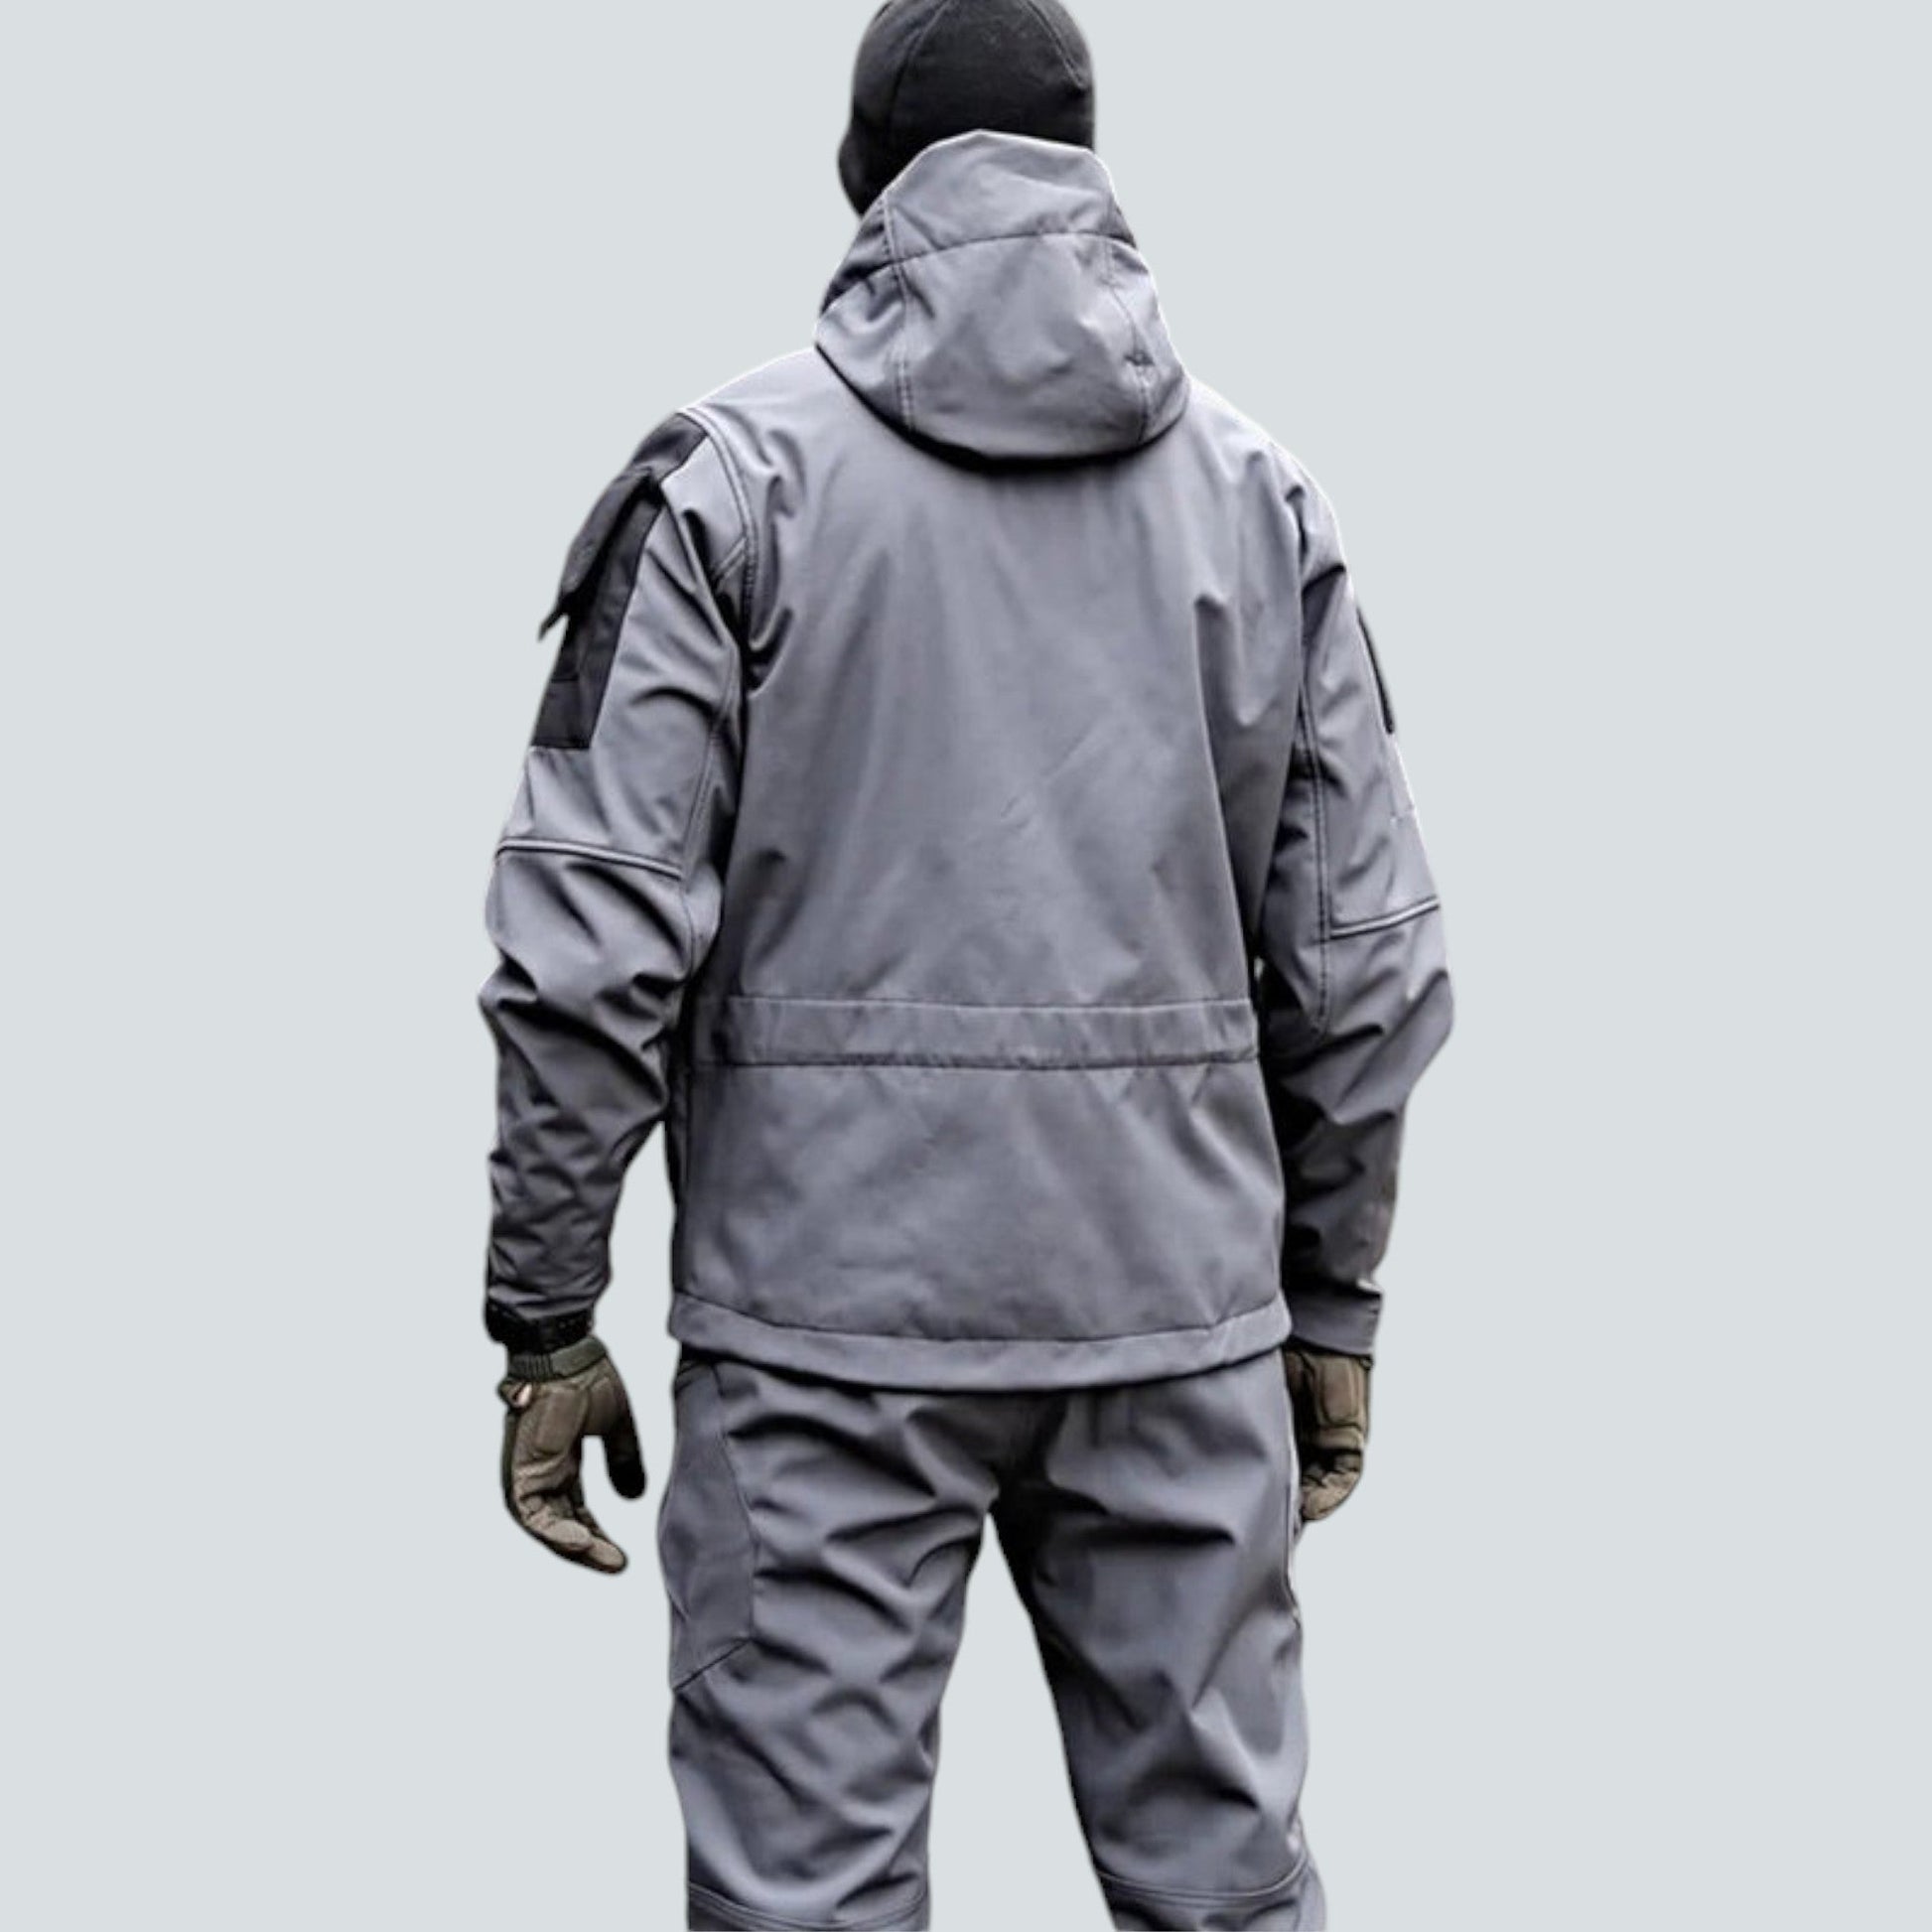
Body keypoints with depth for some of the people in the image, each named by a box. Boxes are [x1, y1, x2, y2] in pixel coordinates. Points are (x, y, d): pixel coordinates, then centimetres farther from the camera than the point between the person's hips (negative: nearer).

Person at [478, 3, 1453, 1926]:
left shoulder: (736, 468, -2)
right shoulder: (1259, 488, 7)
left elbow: (597, 933, -8)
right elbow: (1361, 949, 6)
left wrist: (548, 1314, 0)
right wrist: (1334, 1296, 15)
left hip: (830, 1306, -3)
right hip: (1183, 1308, 3)